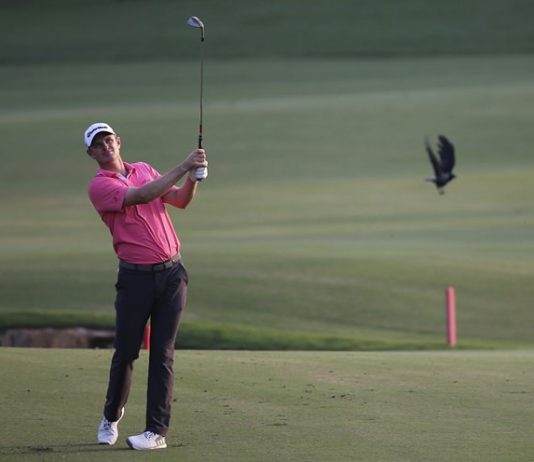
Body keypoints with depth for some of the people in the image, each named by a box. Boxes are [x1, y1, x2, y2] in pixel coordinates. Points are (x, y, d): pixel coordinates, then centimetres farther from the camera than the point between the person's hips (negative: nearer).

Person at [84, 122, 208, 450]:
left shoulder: (144, 169, 14)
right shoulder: (100, 186, -6)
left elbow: (181, 200, 8)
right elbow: (141, 196, -21)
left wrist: (194, 177, -12)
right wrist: (182, 168, -22)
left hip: (172, 272, 3)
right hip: (136, 277, -3)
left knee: (163, 353, -1)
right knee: (126, 352, 3)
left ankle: (158, 431, -2)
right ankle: (112, 417, 27)